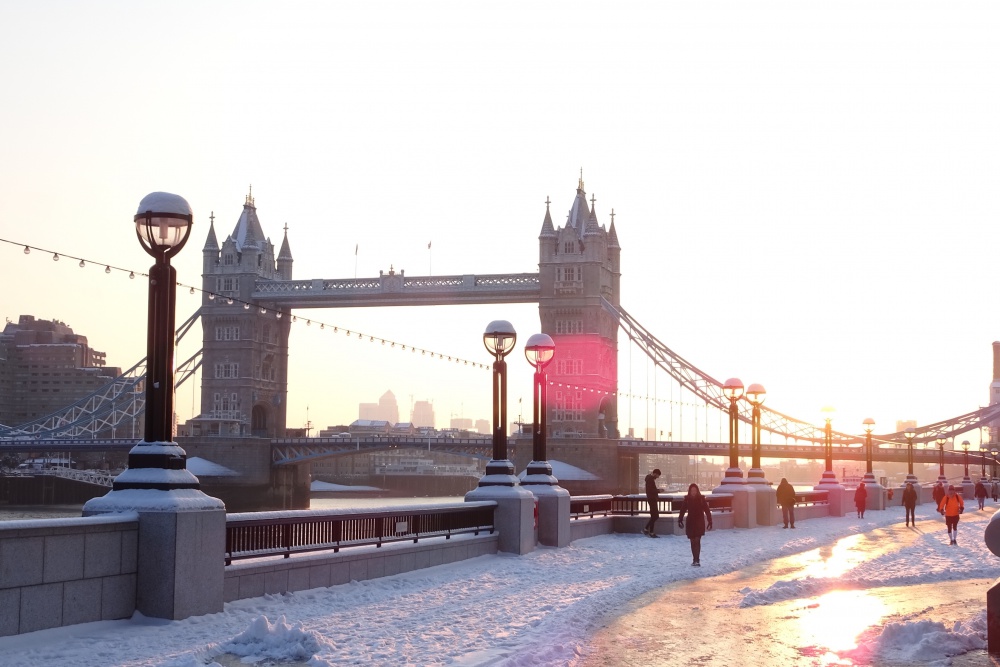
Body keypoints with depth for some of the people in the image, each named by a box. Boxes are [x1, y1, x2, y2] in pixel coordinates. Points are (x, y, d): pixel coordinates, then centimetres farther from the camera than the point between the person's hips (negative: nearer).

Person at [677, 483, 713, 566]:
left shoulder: (701, 499, -6)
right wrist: (680, 520, -4)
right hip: (690, 523, 3)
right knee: (693, 541, 7)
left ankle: (697, 560, -16)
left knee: (697, 540, -13)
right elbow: (683, 510, 4)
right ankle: (695, 559, 16)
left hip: (699, 523, -3)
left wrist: (710, 521, -8)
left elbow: (707, 511, -5)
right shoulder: (687, 499, 0)